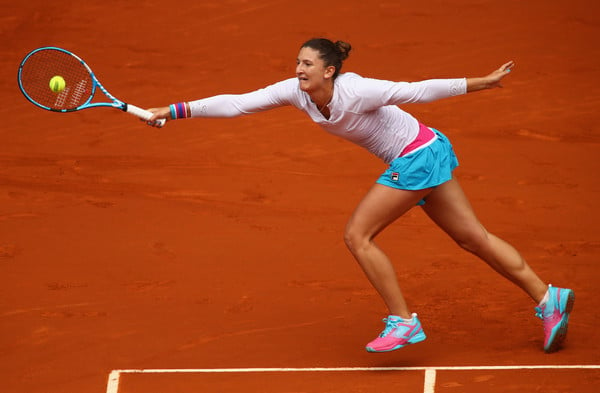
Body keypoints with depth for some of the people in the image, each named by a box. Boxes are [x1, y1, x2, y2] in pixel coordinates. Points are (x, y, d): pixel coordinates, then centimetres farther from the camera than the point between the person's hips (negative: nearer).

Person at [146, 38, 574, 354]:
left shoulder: (354, 92, -26)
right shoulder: (296, 92, -6)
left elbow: (419, 90, -22)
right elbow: (236, 103, -7)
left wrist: (483, 82, -18)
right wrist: (174, 111, -13)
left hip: (418, 155, -8)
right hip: (421, 156, 8)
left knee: (358, 235, -9)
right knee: (473, 237, 10)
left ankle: (402, 321, -3)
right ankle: (549, 298, 14)